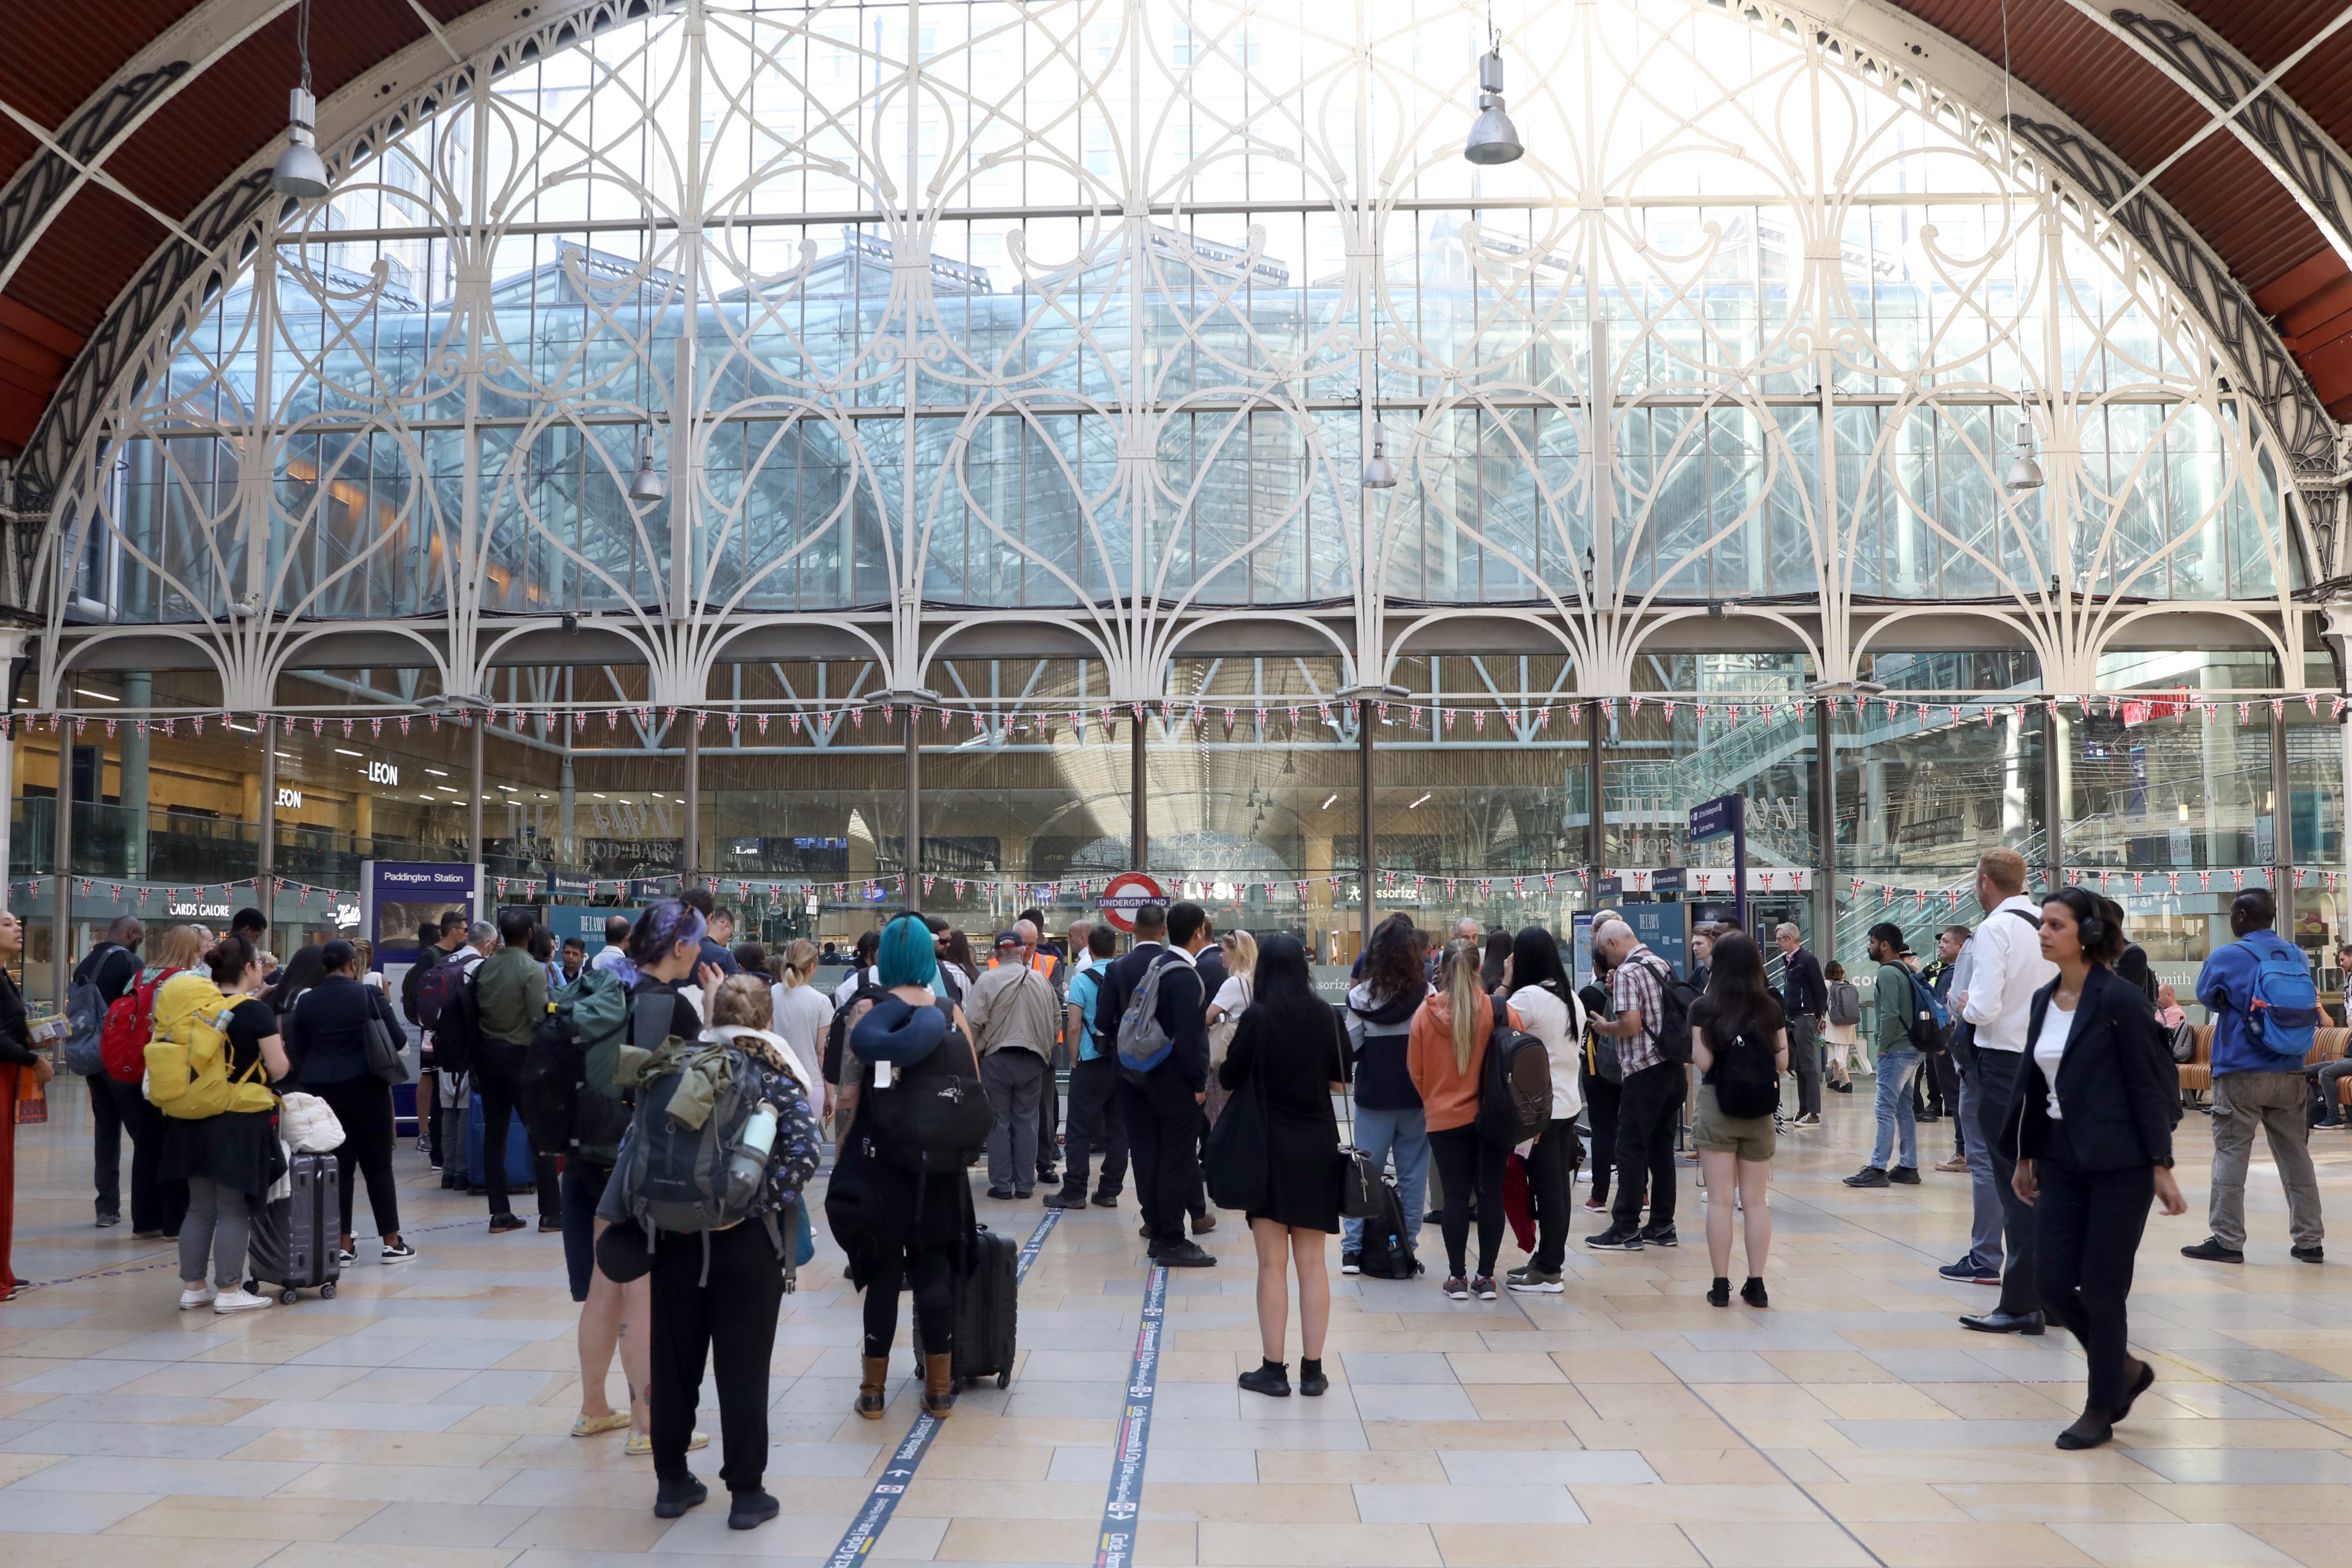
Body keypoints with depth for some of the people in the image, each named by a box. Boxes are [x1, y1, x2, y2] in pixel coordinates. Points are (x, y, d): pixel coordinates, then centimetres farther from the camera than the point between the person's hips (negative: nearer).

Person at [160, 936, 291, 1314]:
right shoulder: (256, 1011, -12)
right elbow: (278, 1069, -12)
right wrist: (278, 1047, 6)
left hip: (194, 1119, 6)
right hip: (239, 1122, -6)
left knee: (200, 1208, 15)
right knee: (233, 1211, 2)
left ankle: (192, 1288, 21)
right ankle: (229, 1292, 6)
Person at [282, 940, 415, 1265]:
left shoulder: (305, 1001, 3)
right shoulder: (370, 995, -7)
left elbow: (297, 1051, 7)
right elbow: (397, 1039, -4)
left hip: (320, 1090, 3)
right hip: (365, 1088, -3)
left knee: (337, 1166, 8)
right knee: (377, 1165, 4)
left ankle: (343, 1245, 8)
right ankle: (391, 1242, 7)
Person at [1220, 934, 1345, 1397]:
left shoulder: (1257, 1017, -10)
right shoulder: (1324, 1015, 0)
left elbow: (1229, 1080, -5)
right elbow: (1340, 1082, 7)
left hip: (1270, 1145, -3)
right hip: (1318, 1145, 3)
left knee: (1273, 1263, 4)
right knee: (1312, 1262, 9)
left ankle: (1273, 1369, 7)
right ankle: (1312, 1370, 11)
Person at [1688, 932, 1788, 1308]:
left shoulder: (1704, 1008, -8)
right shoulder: (1771, 1009, -1)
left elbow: (1703, 1062, -12)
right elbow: (1783, 1063, 1)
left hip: (1716, 1106, -2)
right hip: (1758, 1109, 2)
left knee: (1720, 1200, 2)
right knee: (1756, 1201, 9)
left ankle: (1721, 1286, 5)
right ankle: (1756, 1285, 10)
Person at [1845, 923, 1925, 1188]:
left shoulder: (1888, 973, -14)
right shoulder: (1904, 972, 16)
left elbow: (1890, 1015, -22)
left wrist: (1883, 1046, -13)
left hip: (1895, 1052, -10)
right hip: (1910, 1050, 10)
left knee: (1886, 1110, -8)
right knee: (1904, 1110, 12)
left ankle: (1879, 1169, -8)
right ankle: (1909, 1167, 16)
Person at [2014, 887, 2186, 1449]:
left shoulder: (2120, 998, -13)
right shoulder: (2045, 1000, 8)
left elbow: (2149, 1085, -13)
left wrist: (2162, 1168, -14)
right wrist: (2026, 1156, 18)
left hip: (2118, 1165, -7)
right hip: (2061, 1161, 7)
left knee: (2102, 1289, 1)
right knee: (2053, 1281, 4)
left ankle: (2101, 1412, 17)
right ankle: (2125, 1370, 29)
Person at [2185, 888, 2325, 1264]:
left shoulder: (2226, 958, -10)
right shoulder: (2297, 956, 5)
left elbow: (2207, 998, 6)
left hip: (2241, 1074, -5)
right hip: (2290, 1075, 5)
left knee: (2231, 1156, 0)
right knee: (2296, 1157, 10)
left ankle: (2227, 1241, 1)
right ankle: (2309, 1241, 15)